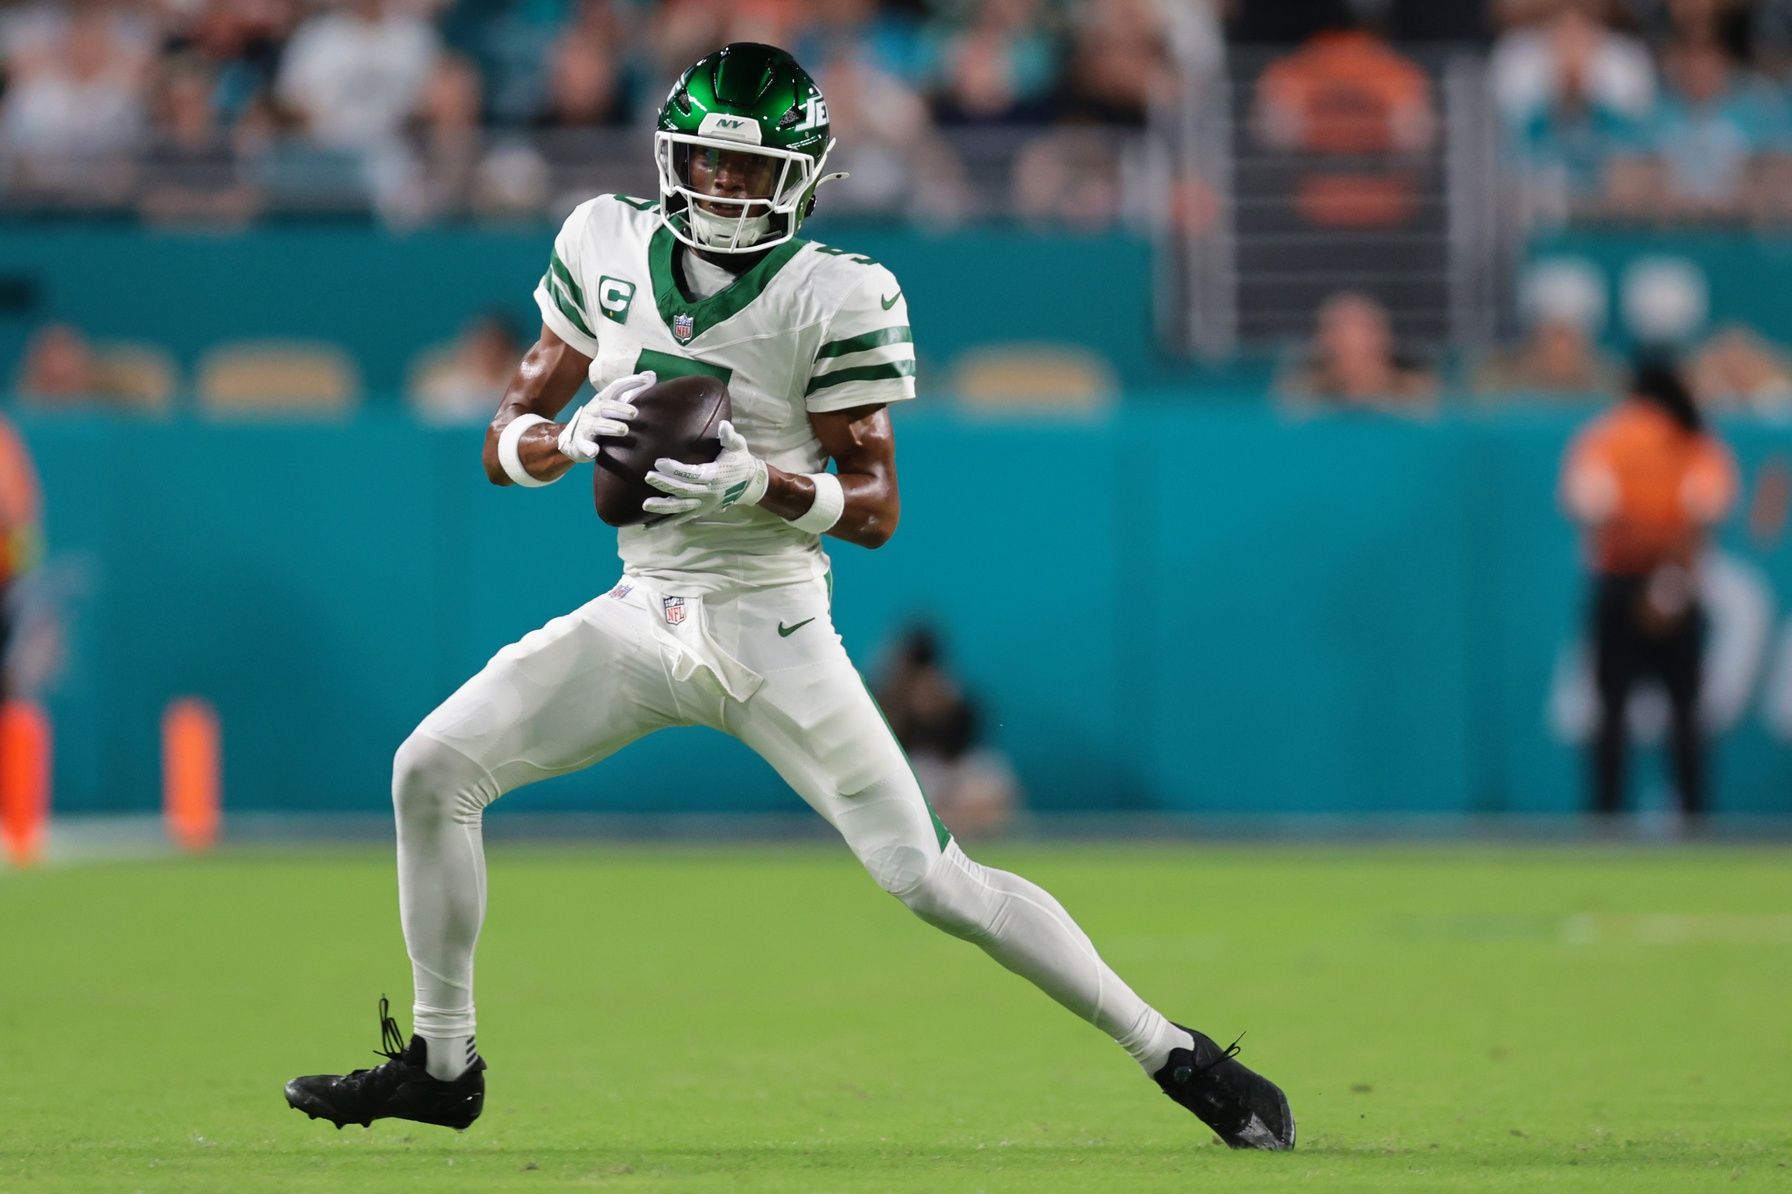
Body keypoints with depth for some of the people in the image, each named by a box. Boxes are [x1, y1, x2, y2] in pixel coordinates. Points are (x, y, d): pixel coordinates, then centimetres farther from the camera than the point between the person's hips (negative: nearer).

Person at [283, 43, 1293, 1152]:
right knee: (432, 771, -7)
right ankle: (441, 1064, 8)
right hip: (642, 614, 5)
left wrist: (758, 484, -28)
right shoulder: (607, 246, 1)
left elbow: (876, 507, -10)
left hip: (772, 630, -5)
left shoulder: (838, 298, -12)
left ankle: (1175, 1055, 0)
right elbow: (507, 442, 5)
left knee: (931, 879, -10)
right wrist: (573, 440, -18)